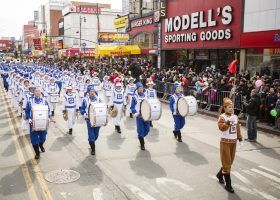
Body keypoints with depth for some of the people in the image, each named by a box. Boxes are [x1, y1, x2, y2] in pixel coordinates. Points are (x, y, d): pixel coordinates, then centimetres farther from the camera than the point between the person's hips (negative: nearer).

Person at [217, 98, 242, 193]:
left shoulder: (235, 117, 6)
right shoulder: (222, 117, -14)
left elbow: (238, 128, 14)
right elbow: (221, 127, -28)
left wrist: (240, 137, 11)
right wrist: (228, 122, -41)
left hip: (233, 141, 6)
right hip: (225, 142, -6)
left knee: (230, 161, 15)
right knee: (226, 162, -2)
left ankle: (220, 174, 38)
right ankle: (228, 184, 4)